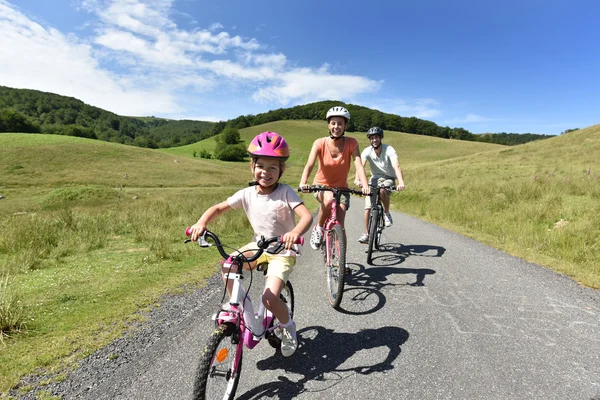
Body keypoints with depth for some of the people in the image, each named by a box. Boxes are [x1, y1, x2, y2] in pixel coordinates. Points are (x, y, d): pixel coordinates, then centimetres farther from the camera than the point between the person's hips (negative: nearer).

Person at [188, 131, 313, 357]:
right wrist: (201, 223, -22)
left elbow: (307, 216, -31)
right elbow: (219, 208, -3)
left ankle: (288, 326, 14)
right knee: (227, 267, -17)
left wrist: (295, 232, -52)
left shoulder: (286, 193, -19)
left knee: (269, 298, -19)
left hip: (283, 251, -5)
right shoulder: (247, 194, -7)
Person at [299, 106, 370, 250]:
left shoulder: (351, 143, -12)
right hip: (321, 186, -1)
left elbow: (359, 165, -23)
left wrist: (365, 186, -41)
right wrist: (303, 183, -46)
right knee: (329, 199, -36)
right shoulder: (320, 143, -15)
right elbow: (309, 165, -27)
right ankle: (318, 229, -10)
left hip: (341, 188, 1)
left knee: (339, 226, -8)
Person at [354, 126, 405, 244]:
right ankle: (367, 234, 3)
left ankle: (386, 213, -10)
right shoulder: (367, 151, -12)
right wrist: (357, 179, -47)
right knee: (367, 207, -8)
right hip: (375, 178, 3)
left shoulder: (389, 150, -19)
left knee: (382, 190, -37)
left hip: (388, 178, -2)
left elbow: (396, 166, -33)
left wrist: (401, 182, -50)